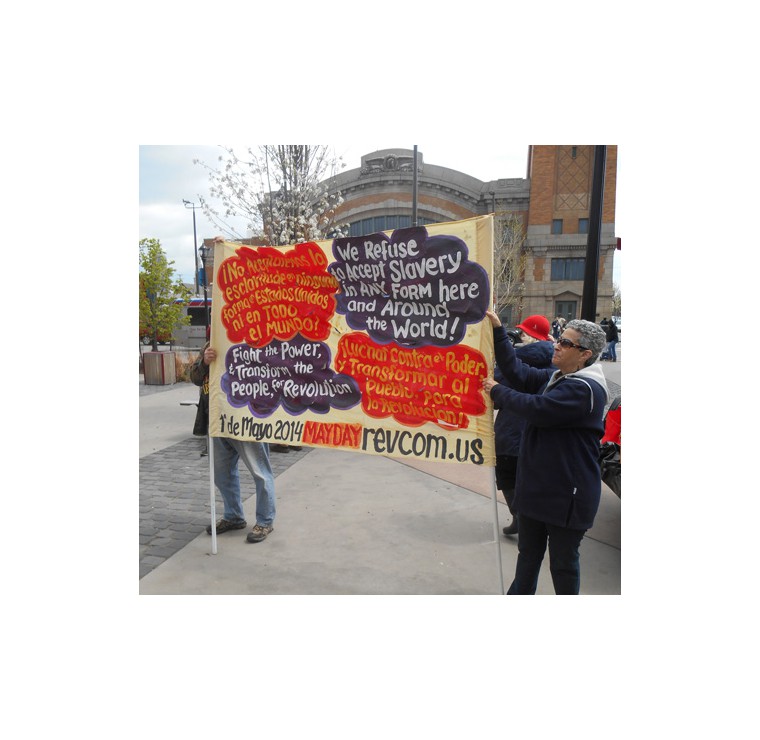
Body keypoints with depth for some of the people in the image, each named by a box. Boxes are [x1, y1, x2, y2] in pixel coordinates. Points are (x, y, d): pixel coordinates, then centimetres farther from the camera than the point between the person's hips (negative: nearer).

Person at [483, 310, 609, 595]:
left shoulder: (585, 389, -22)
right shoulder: (555, 377, 8)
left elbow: (537, 408, -27)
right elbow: (517, 372, 3)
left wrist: (497, 391, -14)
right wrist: (497, 331, -3)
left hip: (567, 494, -9)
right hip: (537, 485, 9)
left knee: (563, 559, 10)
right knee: (528, 550, 23)